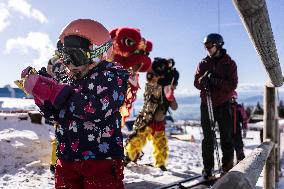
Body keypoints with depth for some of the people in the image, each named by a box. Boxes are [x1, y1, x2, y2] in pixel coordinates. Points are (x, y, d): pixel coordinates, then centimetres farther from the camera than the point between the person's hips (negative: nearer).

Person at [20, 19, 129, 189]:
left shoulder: (112, 75, -9)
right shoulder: (73, 79, 10)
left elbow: (95, 109, -25)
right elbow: (55, 112, 17)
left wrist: (47, 88, -20)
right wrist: (39, 90, 0)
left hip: (101, 161, -6)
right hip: (67, 160, 7)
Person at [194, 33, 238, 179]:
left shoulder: (229, 64, 0)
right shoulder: (203, 64, 8)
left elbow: (232, 85, -10)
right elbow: (197, 84, 1)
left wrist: (216, 81, -25)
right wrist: (204, 79, -21)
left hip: (223, 105, -2)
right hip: (206, 104, 3)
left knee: (226, 137, 1)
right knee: (208, 138, 6)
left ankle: (227, 167, 9)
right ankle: (208, 167, 12)